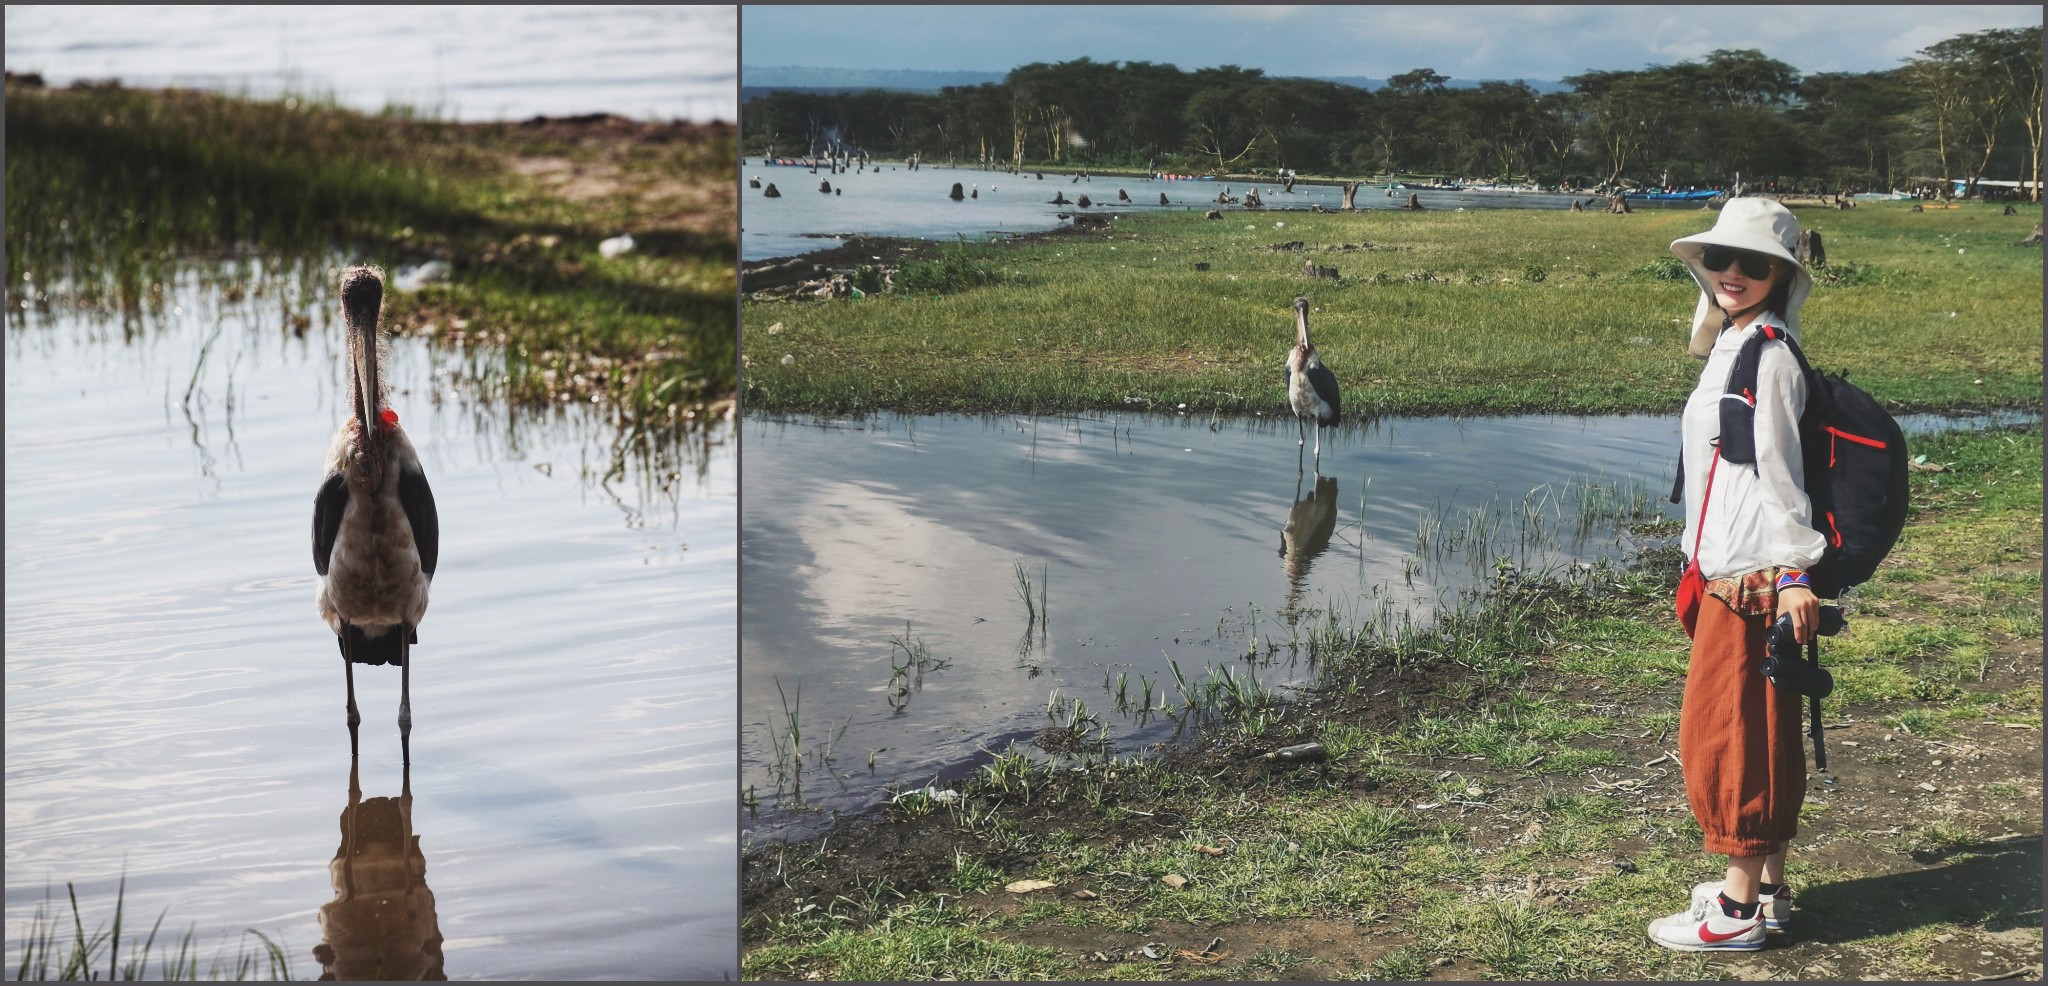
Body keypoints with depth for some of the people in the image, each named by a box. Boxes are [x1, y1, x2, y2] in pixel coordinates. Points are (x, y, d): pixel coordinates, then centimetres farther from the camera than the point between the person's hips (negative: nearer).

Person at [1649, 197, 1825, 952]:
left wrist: (1791, 573, -20)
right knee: (1756, 731, 15)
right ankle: (1768, 887, 25)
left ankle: (1739, 911, 5)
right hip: (1728, 572, 10)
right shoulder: (1734, 345, 14)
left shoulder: (1768, 355, -15)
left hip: (1752, 578, -10)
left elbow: (1777, 469, -18)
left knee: (1725, 729, -4)